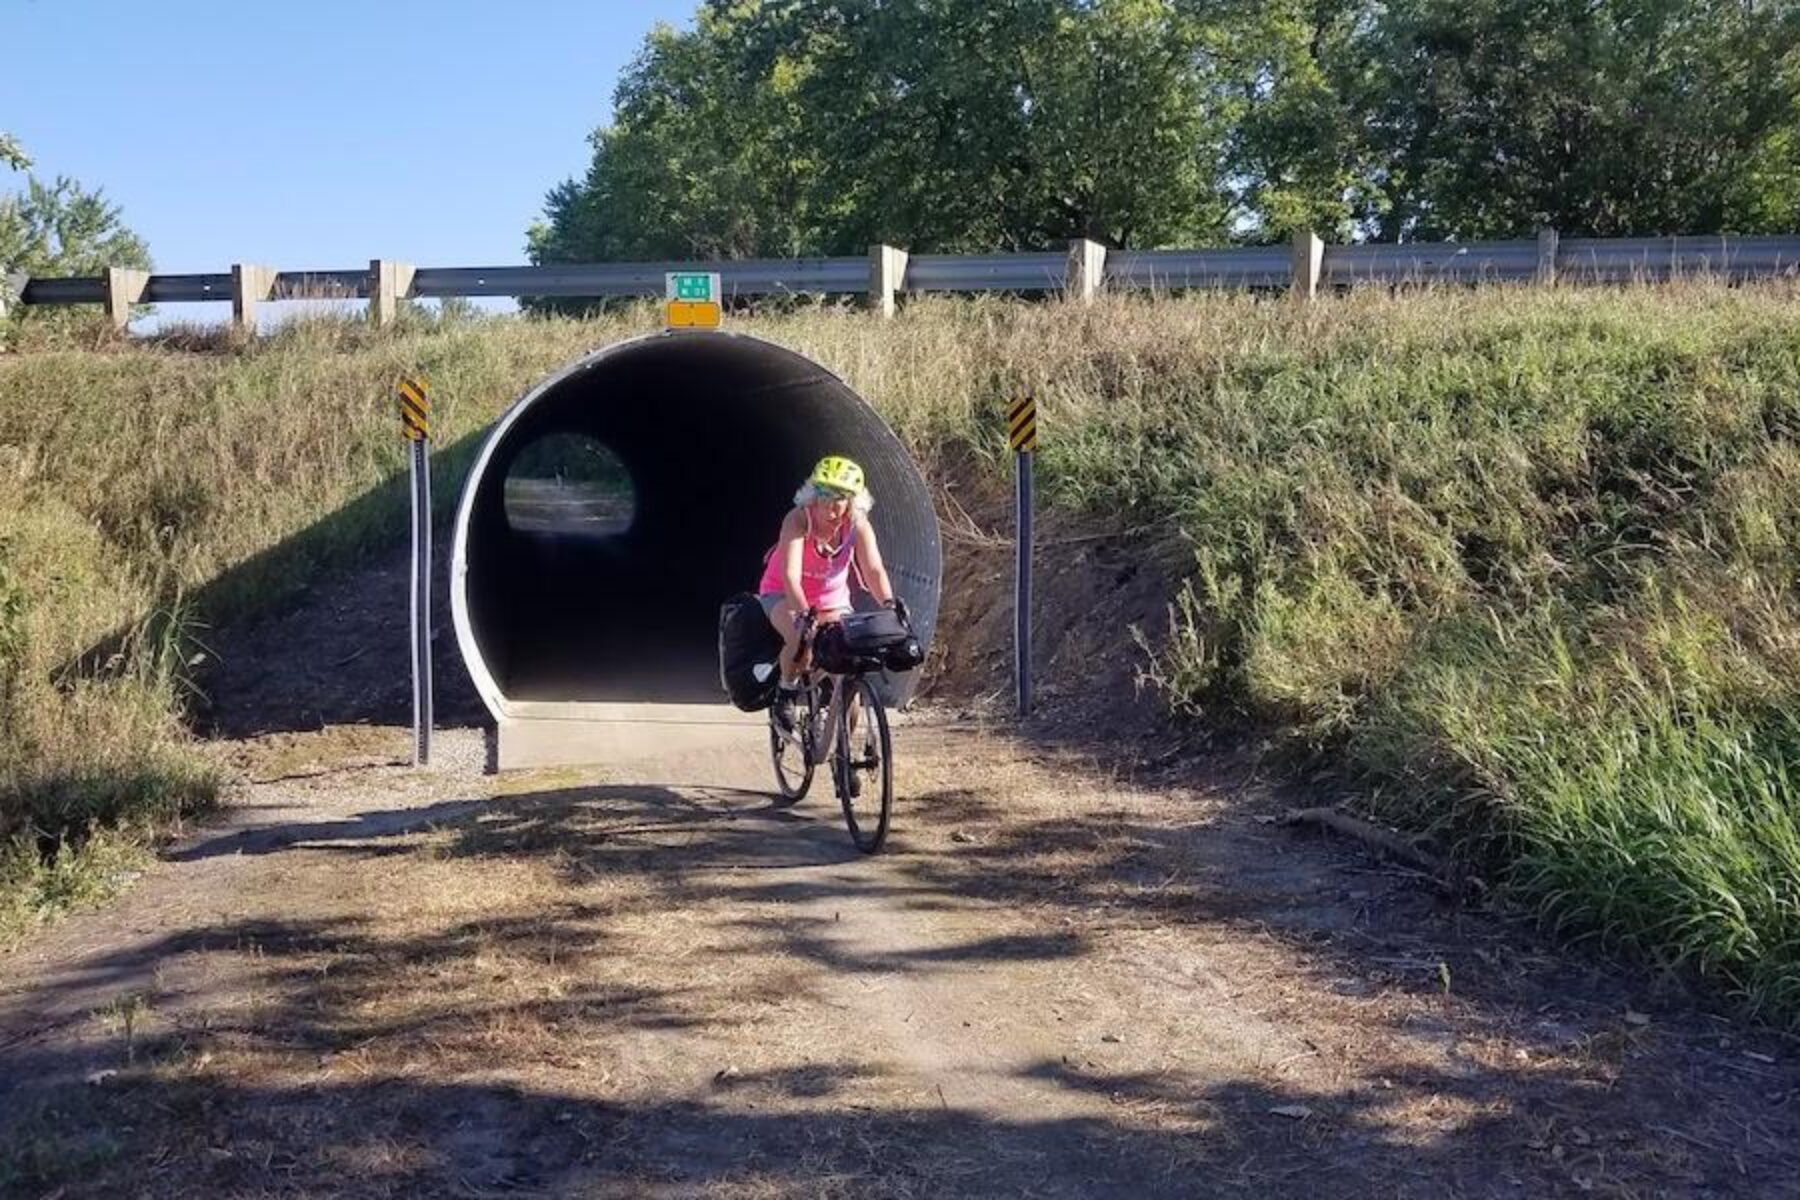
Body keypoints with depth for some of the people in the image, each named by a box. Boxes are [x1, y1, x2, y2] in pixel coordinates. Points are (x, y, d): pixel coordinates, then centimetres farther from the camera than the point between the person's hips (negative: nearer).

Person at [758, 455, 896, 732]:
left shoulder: (857, 524, -19)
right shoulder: (798, 519, -29)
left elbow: (874, 570, -27)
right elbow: (790, 575, -38)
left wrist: (889, 604, -45)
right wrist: (805, 614, -53)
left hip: (833, 599, 4)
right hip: (783, 595, -4)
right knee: (800, 638, -35)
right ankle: (786, 692, -5)